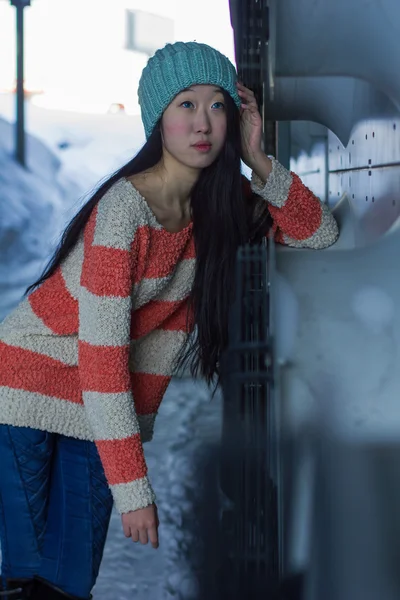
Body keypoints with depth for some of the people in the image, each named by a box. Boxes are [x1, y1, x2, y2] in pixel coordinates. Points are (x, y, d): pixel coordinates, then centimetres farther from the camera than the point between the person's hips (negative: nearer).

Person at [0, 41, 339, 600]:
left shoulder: (221, 201, -6)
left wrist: (256, 161, -18)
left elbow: (320, 233, -1)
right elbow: (100, 355, -28)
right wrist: (134, 488, -28)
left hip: (104, 407, 6)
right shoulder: (125, 208, -27)